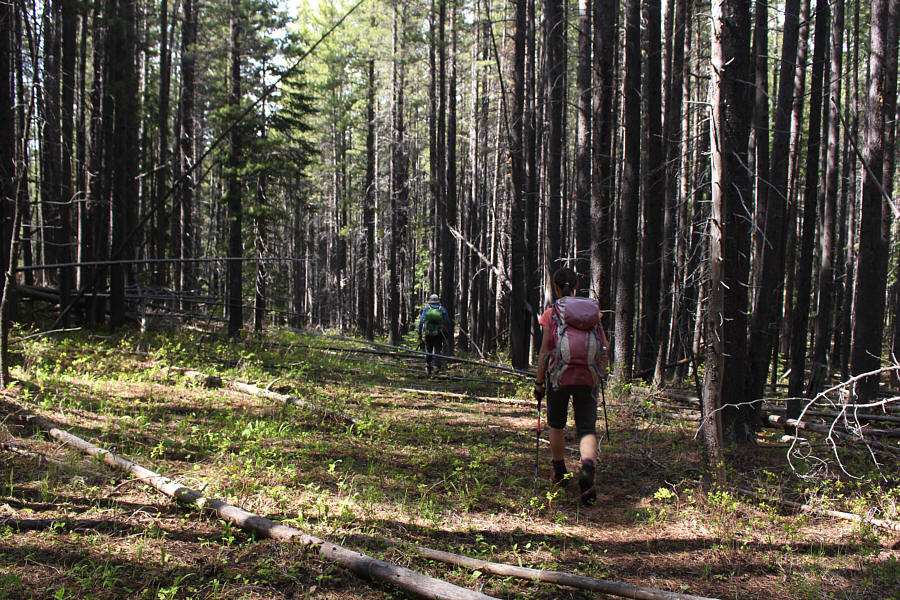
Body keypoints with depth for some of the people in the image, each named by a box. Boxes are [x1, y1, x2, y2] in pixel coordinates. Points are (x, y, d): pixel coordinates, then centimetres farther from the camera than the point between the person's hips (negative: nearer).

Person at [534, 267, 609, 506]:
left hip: (560, 375, -1)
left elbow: (545, 350, -5)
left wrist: (538, 382, 2)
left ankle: (559, 472, 32)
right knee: (587, 428, 0)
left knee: (556, 425, 19)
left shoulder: (551, 313, 0)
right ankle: (587, 468, -27)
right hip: (587, 378, 2)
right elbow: (605, 346, 11)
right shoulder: (593, 311, 9)